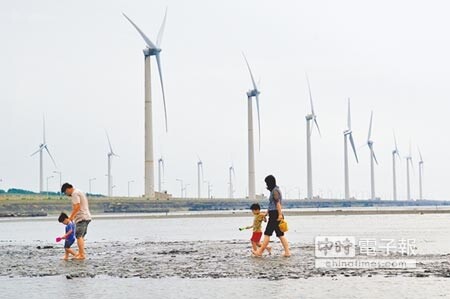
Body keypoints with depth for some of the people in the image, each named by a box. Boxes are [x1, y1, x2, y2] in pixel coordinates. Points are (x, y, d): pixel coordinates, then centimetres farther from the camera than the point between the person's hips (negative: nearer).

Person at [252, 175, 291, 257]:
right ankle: (287, 252, 4)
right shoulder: (274, 190, 19)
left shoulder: (275, 190, -11)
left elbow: (278, 203, -20)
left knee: (267, 233, -3)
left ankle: (260, 252, 2)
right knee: (280, 234, 7)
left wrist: (280, 215, -25)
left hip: (275, 215, -10)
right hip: (274, 215, 10)